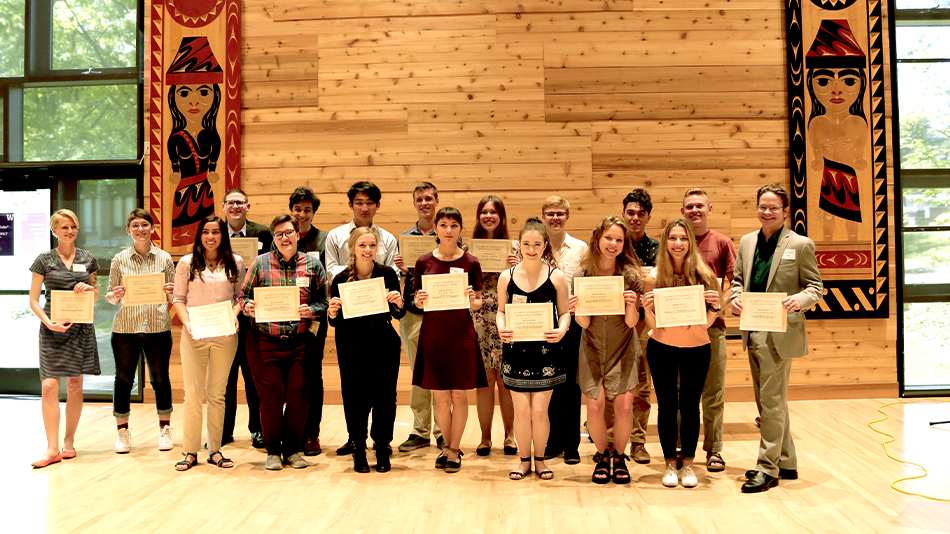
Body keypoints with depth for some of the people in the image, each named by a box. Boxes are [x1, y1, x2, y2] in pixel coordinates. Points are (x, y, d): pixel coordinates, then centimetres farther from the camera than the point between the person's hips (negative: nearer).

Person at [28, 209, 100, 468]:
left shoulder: (87, 258, 9)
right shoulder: (45, 260, 2)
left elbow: (96, 296, 17)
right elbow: (33, 300, 1)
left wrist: (89, 287, -6)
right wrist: (49, 322, -13)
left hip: (80, 327, 2)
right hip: (53, 328, -2)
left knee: (75, 385, 6)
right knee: (49, 386, -8)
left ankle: (69, 442, 18)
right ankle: (52, 449, -2)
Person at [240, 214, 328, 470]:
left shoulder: (313, 264, 3)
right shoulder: (260, 263, 2)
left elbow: (324, 303, 4)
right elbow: (243, 296, 6)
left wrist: (311, 311, -16)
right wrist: (249, 307, -15)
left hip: (300, 342, 1)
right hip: (265, 341, -1)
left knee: (299, 397, 3)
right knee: (271, 397, 2)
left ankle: (292, 449, 22)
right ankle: (272, 451, 21)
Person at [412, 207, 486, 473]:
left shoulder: (470, 262, 0)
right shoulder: (424, 262, 3)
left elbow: (478, 303, 4)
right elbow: (418, 301, 7)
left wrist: (473, 300, -18)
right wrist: (419, 301, -15)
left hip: (462, 335, -1)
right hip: (433, 334, 1)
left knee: (459, 394, 4)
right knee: (440, 396, 7)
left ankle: (454, 450, 19)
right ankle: (447, 446, 26)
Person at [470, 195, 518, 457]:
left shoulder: (513, 247, 6)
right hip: (478, 318, 1)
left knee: (505, 379, 3)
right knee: (484, 379, 3)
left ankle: (509, 434, 18)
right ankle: (485, 437, 15)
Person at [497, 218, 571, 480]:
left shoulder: (557, 277, -2)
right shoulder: (506, 277, 1)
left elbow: (564, 312, 4)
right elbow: (501, 311, 9)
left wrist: (562, 330, -15)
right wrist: (501, 328, -10)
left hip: (545, 350, -1)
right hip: (516, 350, 1)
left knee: (539, 411, 2)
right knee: (521, 410, 4)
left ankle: (540, 459, 25)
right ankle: (524, 460, 24)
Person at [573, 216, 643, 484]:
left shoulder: (630, 275, -7)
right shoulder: (582, 274, -6)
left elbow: (631, 323, -8)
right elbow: (584, 323, -5)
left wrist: (631, 304, -27)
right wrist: (577, 308, -25)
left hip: (623, 349, 0)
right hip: (593, 348, 0)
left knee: (624, 405, -8)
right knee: (595, 405, -7)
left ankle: (619, 456, 18)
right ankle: (602, 455, 19)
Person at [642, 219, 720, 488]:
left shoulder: (703, 275, -7)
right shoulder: (654, 277, -8)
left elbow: (706, 324, -3)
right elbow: (653, 325, -6)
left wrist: (715, 306, -21)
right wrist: (647, 307, -24)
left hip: (696, 348, 1)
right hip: (662, 348, 0)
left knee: (690, 405, 8)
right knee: (667, 405, 7)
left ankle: (688, 463, 22)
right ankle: (670, 463, 21)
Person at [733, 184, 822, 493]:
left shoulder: (801, 245, -4)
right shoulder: (747, 242, 11)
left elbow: (815, 285, -2)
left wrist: (801, 299, -23)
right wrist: (736, 297, -5)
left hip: (780, 335, -6)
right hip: (753, 334, 6)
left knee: (772, 402, -3)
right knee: (768, 402, 14)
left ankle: (768, 468, 8)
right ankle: (786, 462, 28)